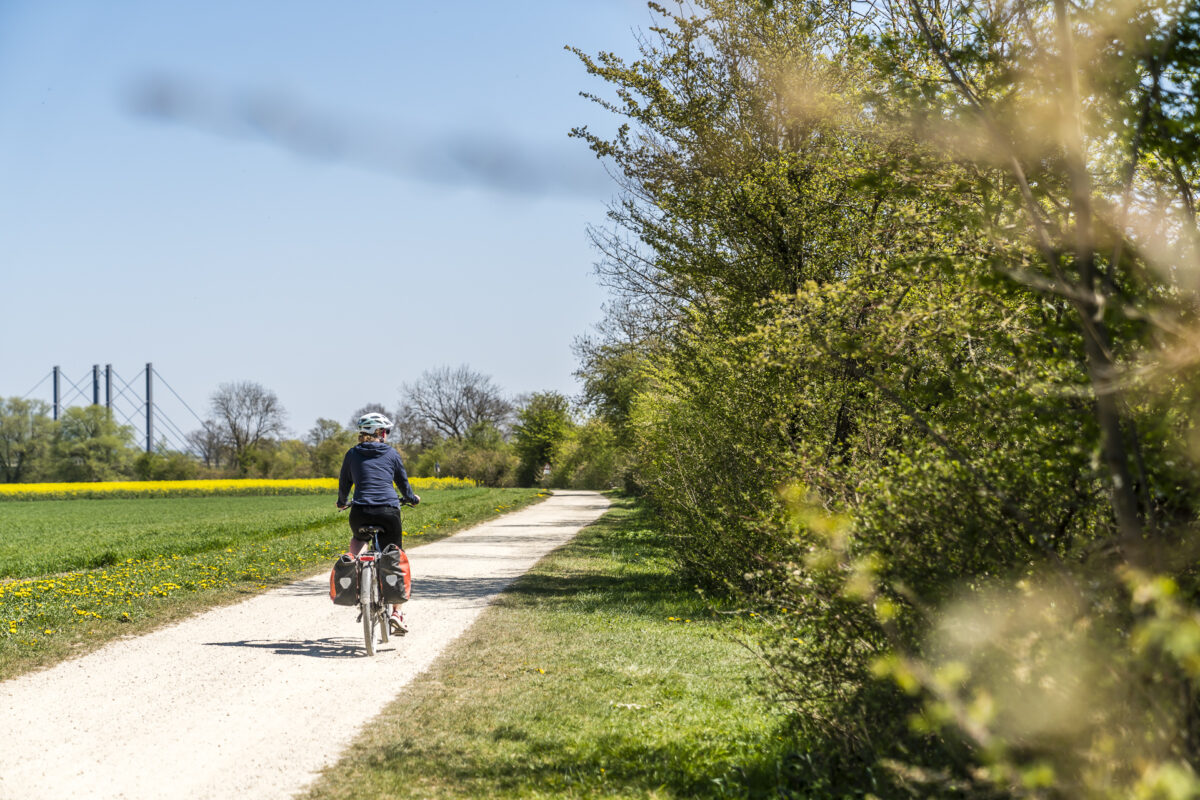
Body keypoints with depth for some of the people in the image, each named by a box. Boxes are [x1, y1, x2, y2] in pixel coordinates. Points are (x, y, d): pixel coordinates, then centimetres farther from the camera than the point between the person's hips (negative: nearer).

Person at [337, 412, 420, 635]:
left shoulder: (352, 454, 11)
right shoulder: (392, 454, 11)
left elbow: (344, 483, 19)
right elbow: (403, 483, 20)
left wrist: (342, 503, 39)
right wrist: (412, 498, 41)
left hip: (360, 513, 1)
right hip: (388, 512, -1)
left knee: (358, 538, 37)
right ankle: (397, 612, 2)